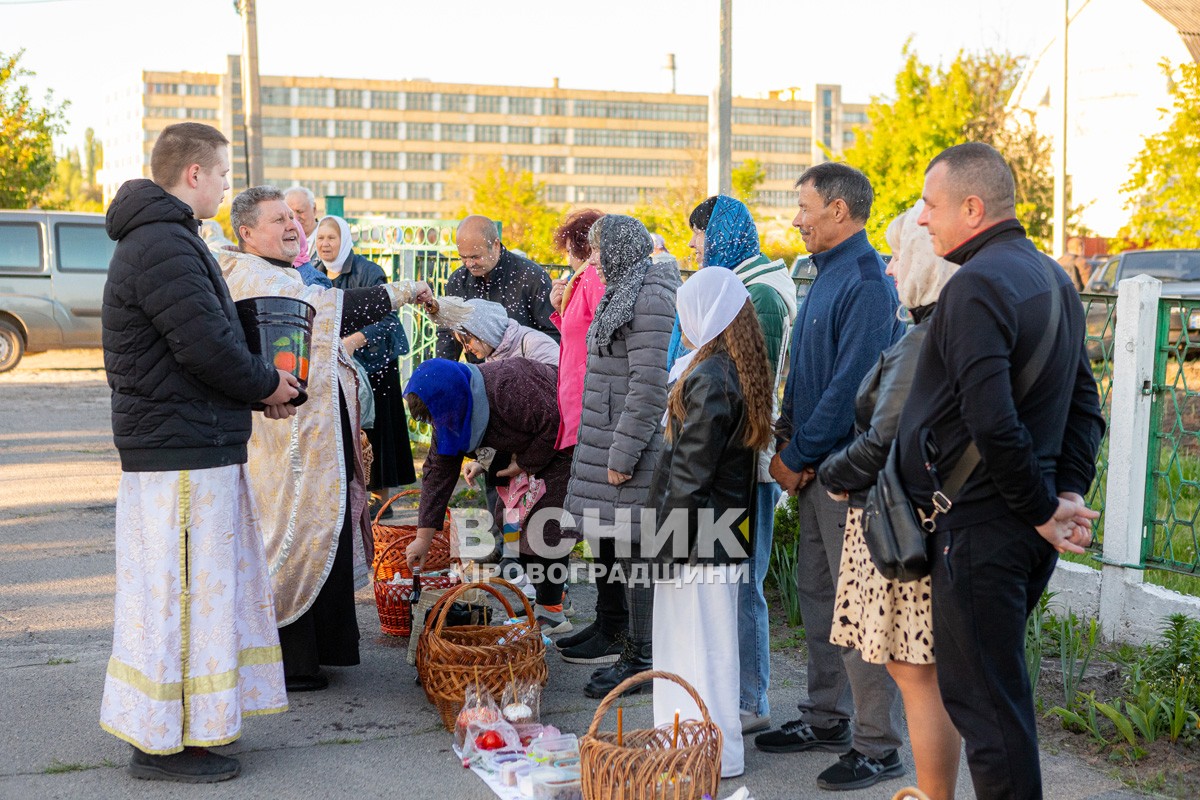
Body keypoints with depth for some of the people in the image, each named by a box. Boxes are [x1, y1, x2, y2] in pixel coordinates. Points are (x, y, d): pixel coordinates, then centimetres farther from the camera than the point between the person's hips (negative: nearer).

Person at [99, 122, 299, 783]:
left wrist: (256, 389, 8)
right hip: (183, 454, -11)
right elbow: (208, 345, -23)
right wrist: (267, 386, -7)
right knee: (182, 591, -4)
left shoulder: (161, 239, 18)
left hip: (186, 445, 11)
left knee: (200, 589, 16)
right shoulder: (165, 246, -17)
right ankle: (164, 744, 6)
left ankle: (185, 727, 26)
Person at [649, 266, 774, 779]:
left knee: (698, 636, -2)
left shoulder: (709, 379, -19)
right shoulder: (742, 371, 11)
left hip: (701, 532, -10)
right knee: (696, 635, 16)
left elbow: (691, 470, -19)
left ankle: (715, 752, 6)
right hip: (725, 523, 10)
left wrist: (670, 535, -14)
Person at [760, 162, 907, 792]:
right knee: (818, 594, 16)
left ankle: (878, 746, 3)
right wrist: (789, 439, 8)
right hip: (815, 464, 10)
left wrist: (797, 454, -14)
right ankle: (826, 719, 28)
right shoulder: (828, 276, 15)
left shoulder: (865, 284, -16)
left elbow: (849, 385, -21)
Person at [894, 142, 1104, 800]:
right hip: (1031, 531, 10)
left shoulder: (975, 286, -17)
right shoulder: (1053, 278, 14)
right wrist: (1069, 493, 9)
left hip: (980, 525, -10)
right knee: (999, 688, 20)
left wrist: (1042, 508, -15)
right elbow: (1084, 403, 17)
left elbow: (991, 421, -25)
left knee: (981, 697, -1)